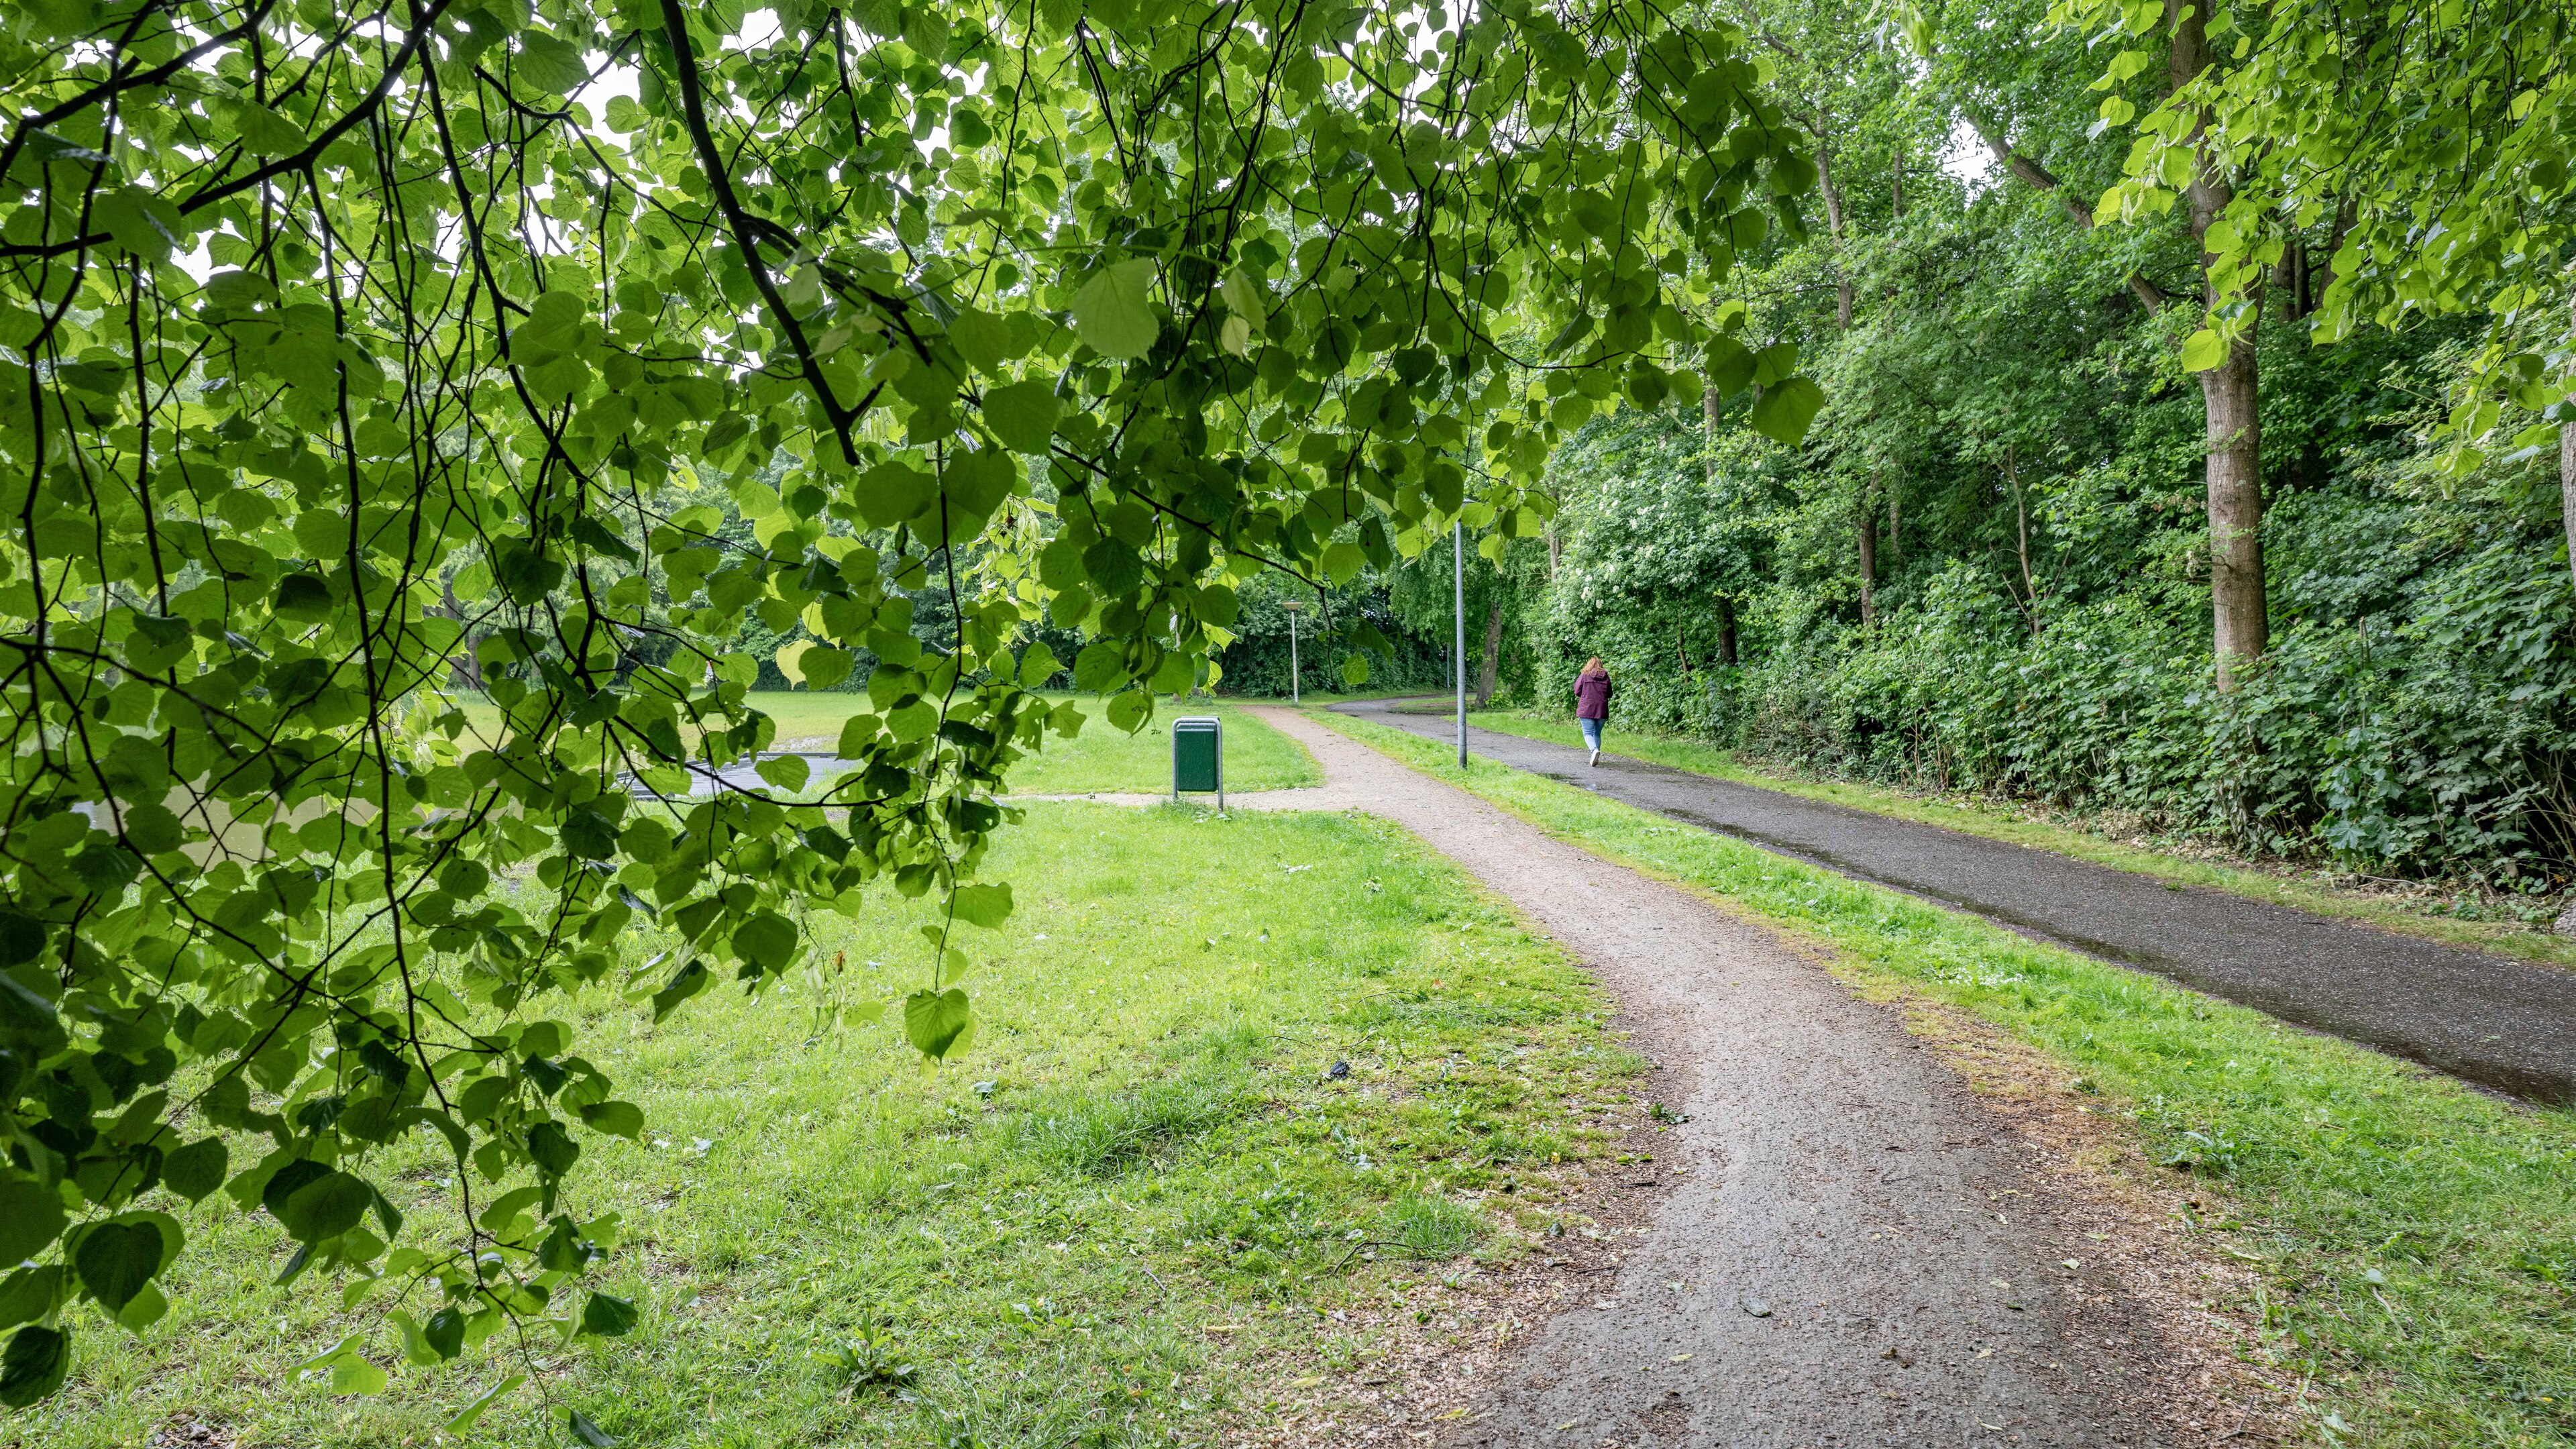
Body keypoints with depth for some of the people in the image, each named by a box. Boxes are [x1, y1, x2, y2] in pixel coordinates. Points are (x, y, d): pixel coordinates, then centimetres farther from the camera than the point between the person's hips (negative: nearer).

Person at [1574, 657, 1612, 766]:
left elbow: (1577, 692, -2)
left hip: (1586, 710, -3)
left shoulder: (1584, 676, -4)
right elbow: (1609, 694, 12)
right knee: (1597, 733, 17)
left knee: (1588, 733, 0)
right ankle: (1595, 757, 15)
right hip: (1602, 711, 3)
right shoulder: (1606, 677, 5)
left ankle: (1595, 750, -26)